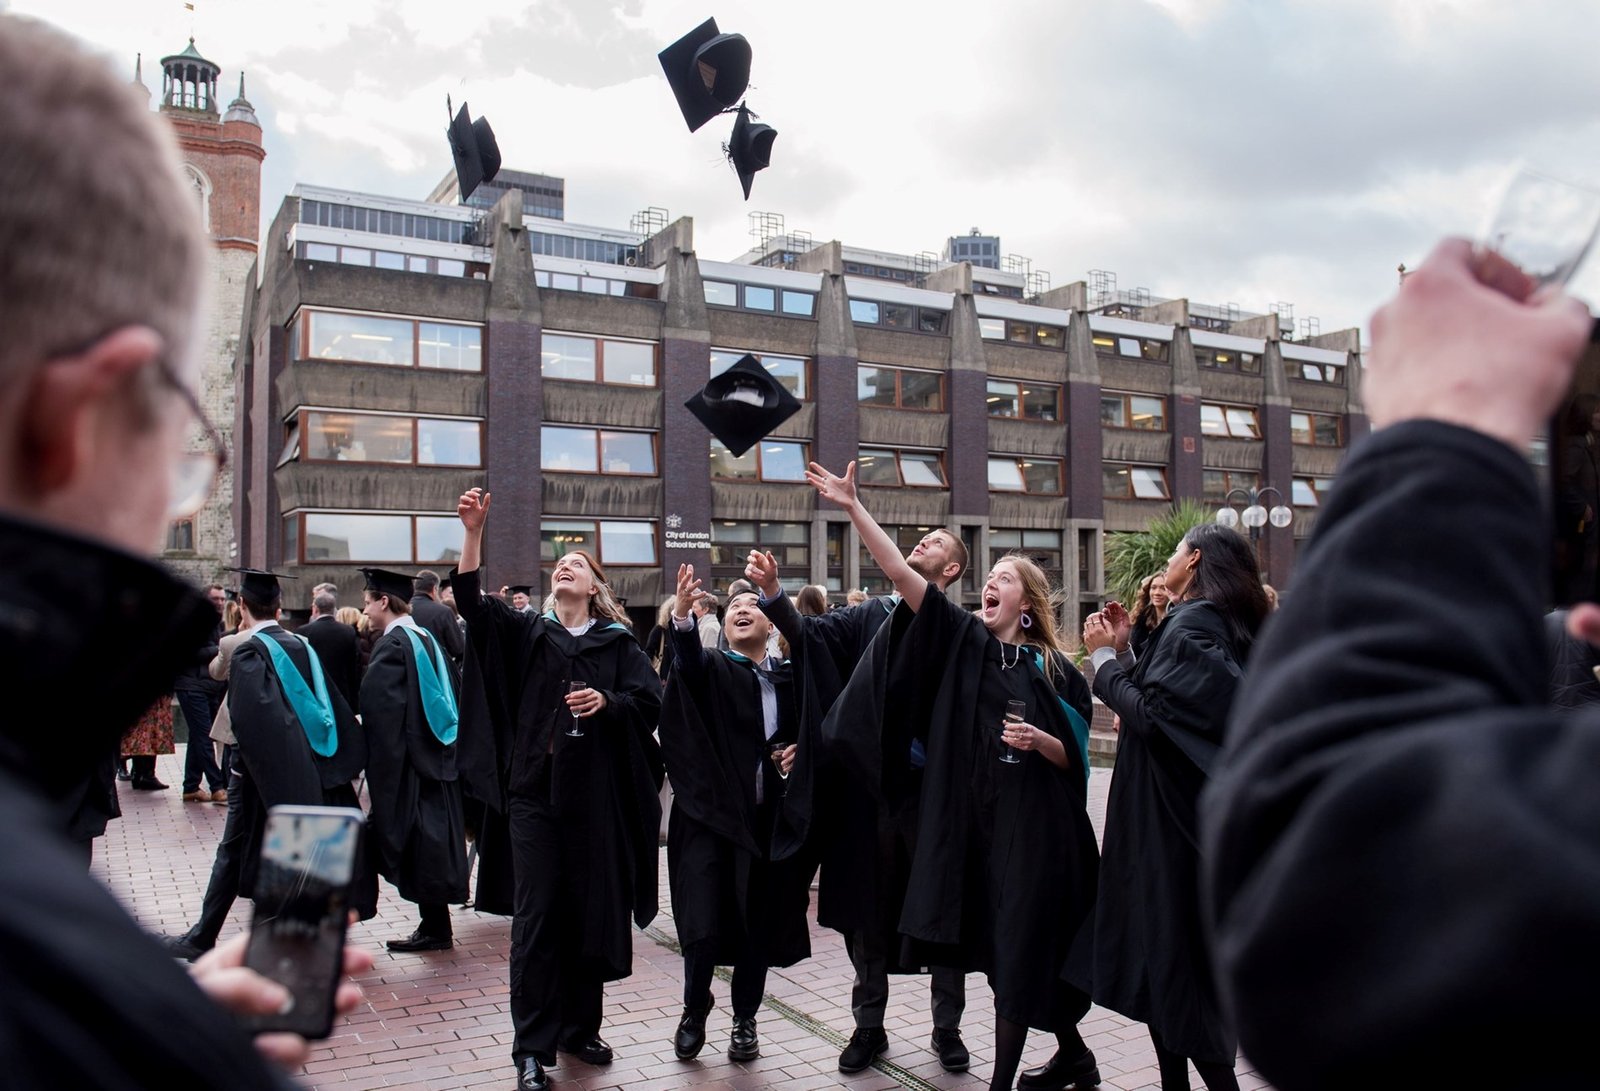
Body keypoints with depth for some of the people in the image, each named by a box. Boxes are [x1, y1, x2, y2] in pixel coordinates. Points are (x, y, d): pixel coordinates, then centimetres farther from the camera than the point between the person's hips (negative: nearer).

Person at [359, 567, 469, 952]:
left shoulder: (390, 645, -14)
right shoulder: (427, 638, 12)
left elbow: (379, 709, -19)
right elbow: (450, 692, 17)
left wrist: (376, 770, -15)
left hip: (406, 760, -9)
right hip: (437, 757, 9)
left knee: (418, 844, -1)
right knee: (436, 839, 12)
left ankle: (436, 928, 4)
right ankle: (435, 926, 19)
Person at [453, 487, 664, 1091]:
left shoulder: (618, 643, 7)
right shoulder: (526, 632, 8)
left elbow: (651, 699, -2)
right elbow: (470, 601, -6)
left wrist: (607, 701, -21)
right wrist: (473, 532, -17)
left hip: (595, 797, 1)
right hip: (534, 791, 0)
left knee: (590, 913, 8)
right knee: (537, 916, -2)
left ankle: (579, 1027, 25)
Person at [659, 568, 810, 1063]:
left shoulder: (788, 678, 7)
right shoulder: (712, 668, -1)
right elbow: (687, 655, -24)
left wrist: (797, 751, -5)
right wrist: (682, 613, -45)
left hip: (768, 817, 3)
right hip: (711, 813, -2)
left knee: (759, 924, 8)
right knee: (705, 923, -6)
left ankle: (745, 1021, 28)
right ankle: (694, 1012, 21)